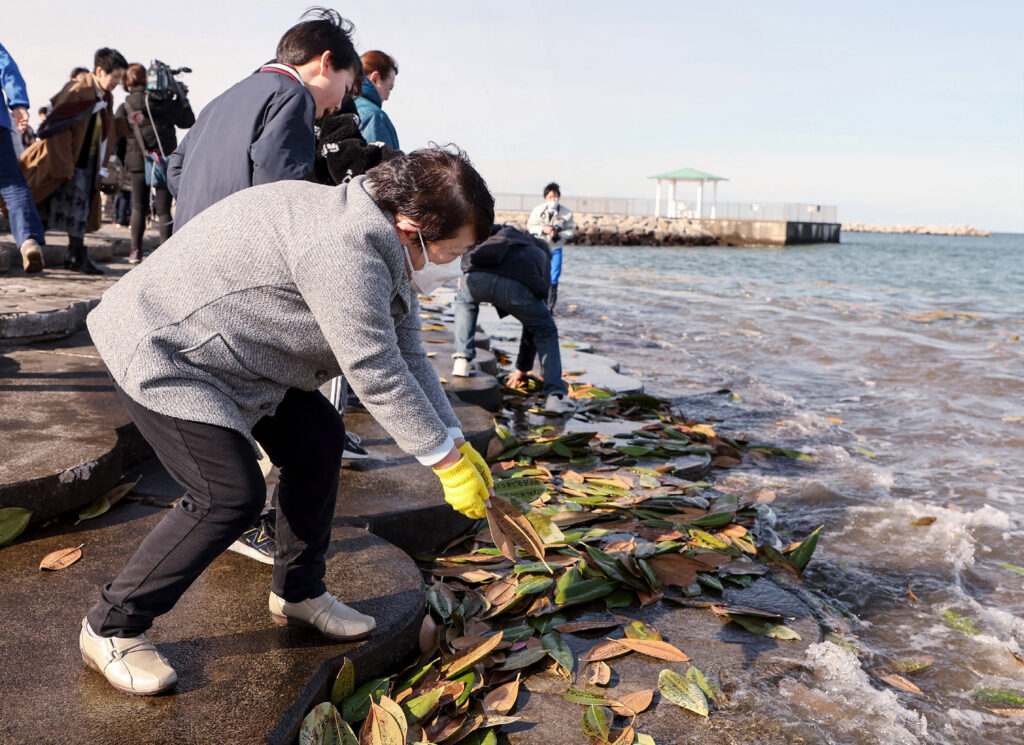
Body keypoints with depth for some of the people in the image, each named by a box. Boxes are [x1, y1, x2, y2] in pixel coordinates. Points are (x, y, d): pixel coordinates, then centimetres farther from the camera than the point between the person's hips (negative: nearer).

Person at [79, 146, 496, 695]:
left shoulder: (387, 247, 1)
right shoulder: (345, 249, -33)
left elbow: (407, 357, 5)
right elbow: (377, 375, -30)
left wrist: (458, 442, -1)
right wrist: (449, 462, -21)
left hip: (219, 346, 10)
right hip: (160, 354, -10)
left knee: (318, 439, 7)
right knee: (231, 494, -16)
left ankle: (298, 593, 22)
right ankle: (111, 627, 3)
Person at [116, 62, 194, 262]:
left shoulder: (125, 108, -1)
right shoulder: (168, 103, 2)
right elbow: (188, 121, 17)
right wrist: (182, 96, 23)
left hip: (138, 163, 0)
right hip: (165, 162, 0)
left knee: (139, 207, 14)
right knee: (163, 209, 3)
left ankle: (135, 251, 11)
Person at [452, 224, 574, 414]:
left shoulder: (506, 231, 43)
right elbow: (533, 323, 44)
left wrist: (465, 269, 29)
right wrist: (523, 367, 51)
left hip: (477, 277, 1)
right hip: (517, 286, -1)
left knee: (465, 301, 38)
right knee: (545, 332, 25)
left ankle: (462, 360, 28)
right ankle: (555, 395, 15)